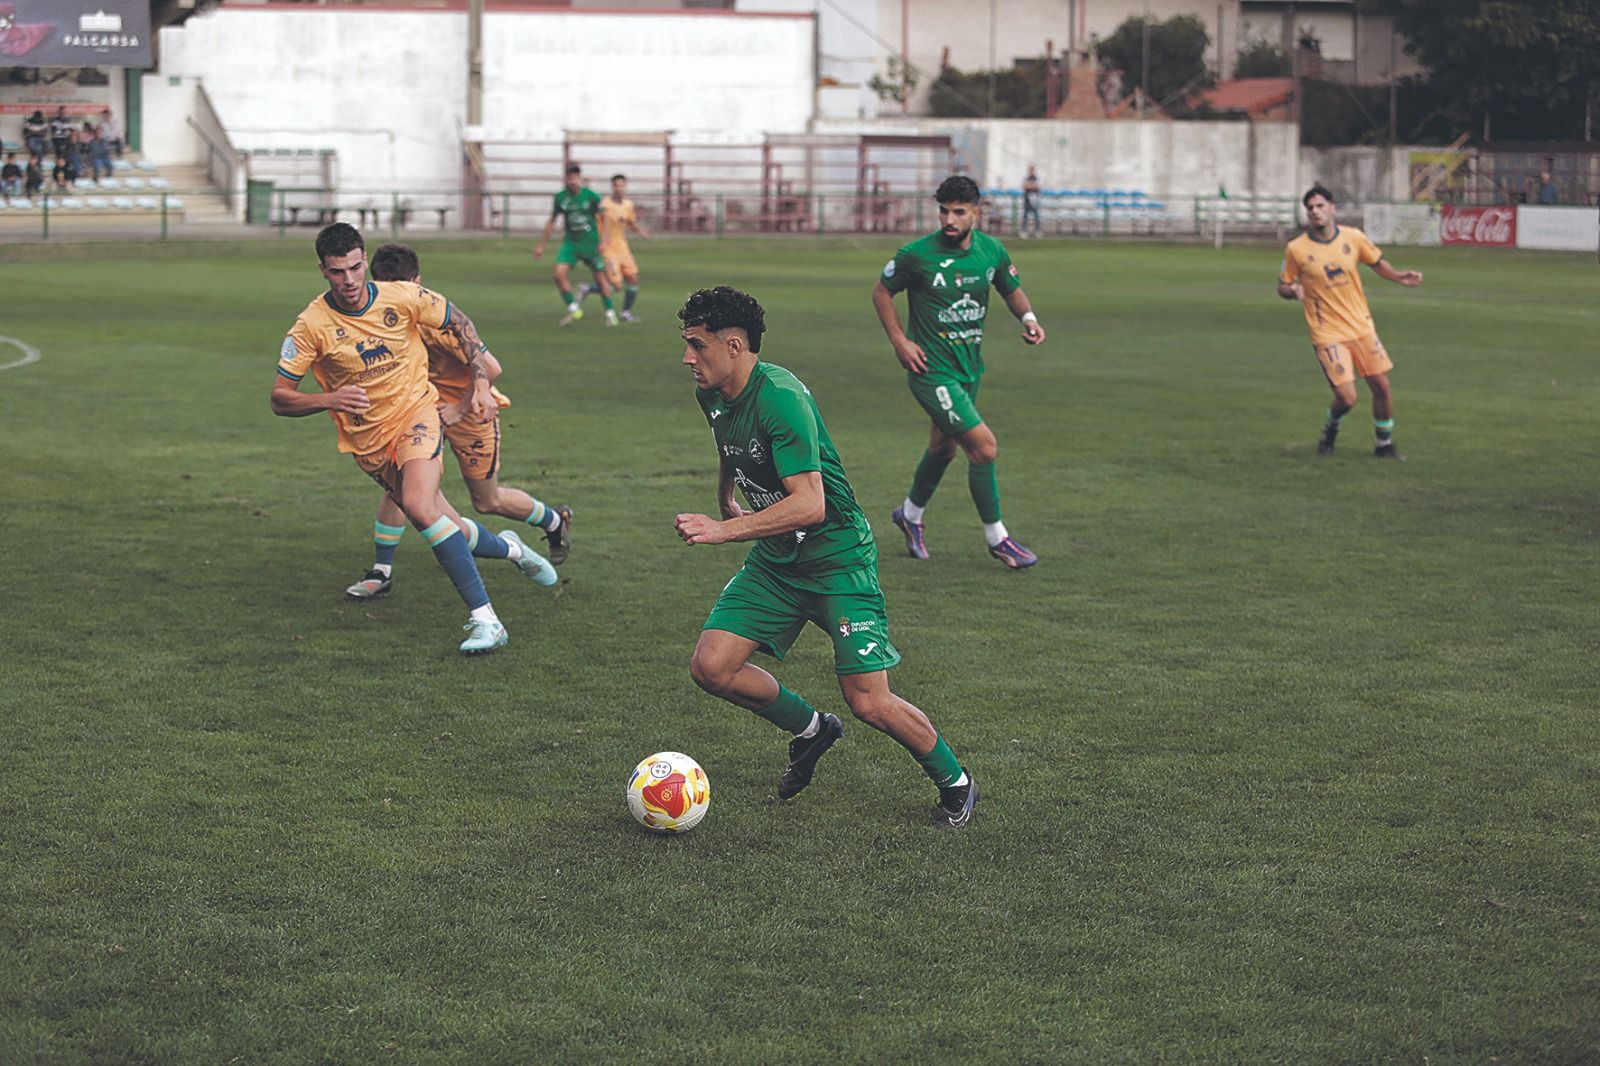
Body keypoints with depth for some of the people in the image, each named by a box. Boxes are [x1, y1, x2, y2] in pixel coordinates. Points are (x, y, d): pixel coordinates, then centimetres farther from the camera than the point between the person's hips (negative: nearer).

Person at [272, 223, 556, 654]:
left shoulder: (403, 298, -12)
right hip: (367, 443, 2)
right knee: (451, 532, 3)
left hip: (416, 413, -2)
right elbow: (279, 399, -13)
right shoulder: (312, 325, -15)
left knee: (420, 507, -28)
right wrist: (329, 399, -31)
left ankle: (485, 619, -25)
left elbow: (460, 324, 6)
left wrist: (481, 384, -1)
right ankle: (509, 548, 38)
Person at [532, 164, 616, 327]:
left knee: (600, 278, 3)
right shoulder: (561, 197, -1)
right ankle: (573, 309, -2)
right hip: (571, 242, 2)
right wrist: (542, 245, 12)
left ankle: (610, 313, 20)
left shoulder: (591, 196, -8)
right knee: (560, 273, -17)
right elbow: (552, 222, 10)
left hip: (590, 243, -2)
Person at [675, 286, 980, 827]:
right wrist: (726, 501, 41)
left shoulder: (780, 397, -26)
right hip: (775, 559, 8)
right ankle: (811, 729, 19)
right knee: (710, 666, -7)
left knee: (869, 704, -11)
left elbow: (809, 504, -33)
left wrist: (724, 530, -35)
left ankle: (955, 782, 15)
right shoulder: (713, 396, 1)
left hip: (838, 559, -8)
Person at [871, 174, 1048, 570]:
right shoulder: (917, 255, -16)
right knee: (984, 446, -14)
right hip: (932, 370, -6)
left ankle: (911, 514, 47)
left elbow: (1012, 289, 15)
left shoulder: (992, 251, -2)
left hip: (970, 365, 6)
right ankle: (996, 537, 2)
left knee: (944, 447, 21)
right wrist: (899, 340, -10)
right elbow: (882, 291, -1)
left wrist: (1029, 318, -5)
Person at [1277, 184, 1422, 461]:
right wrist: (1293, 291, -21)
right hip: (1328, 334, -4)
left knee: (1382, 386, 4)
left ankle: (1384, 445, 25)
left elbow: (1377, 262, 14)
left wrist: (1398, 277, -4)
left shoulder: (1353, 237, -1)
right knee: (1346, 397, -12)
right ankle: (1330, 431, 22)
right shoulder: (1296, 249, -8)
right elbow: (1282, 286, 2)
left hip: (1362, 326, 4)